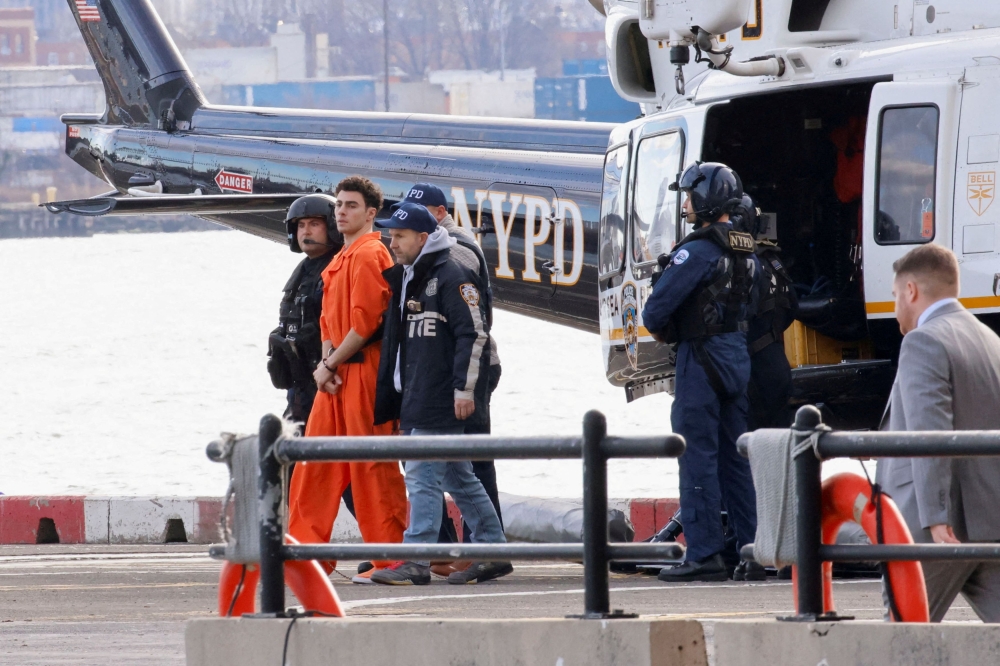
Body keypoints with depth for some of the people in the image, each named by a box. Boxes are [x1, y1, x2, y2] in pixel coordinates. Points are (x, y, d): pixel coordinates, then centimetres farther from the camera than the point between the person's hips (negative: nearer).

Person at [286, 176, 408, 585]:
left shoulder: (369, 255, -11)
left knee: (371, 466, -8)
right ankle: (308, 550, 12)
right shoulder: (341, 259, 19)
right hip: (335, 374, 10)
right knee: (315, 460, 9)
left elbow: (365, 321, -18)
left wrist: (331, 365, -11)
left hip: (363, 369, -10)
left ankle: (389, 560, -5)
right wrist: (326, 362, 2)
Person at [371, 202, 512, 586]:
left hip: (442, 402, -10)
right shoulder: (405, 280, 18)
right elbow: (397, 341, 26)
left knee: (424, 477, -12)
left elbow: (474, 334, -15)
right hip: (417, 401, 10)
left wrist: (464, 388, -19)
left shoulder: (451, 278, -10)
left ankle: (416, 561, -13)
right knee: (458, 478, 13)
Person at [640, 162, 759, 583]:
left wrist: (659, 330, 5)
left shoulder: (698, 251, -16)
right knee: (733, 456, 13)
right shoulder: (745, 251, 12)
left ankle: (704, 555, -8)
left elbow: (658, 305, -18)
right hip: (738, 354, 8)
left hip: (702, 358, -8)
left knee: (698, 455, -6)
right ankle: (749, 546, 13)